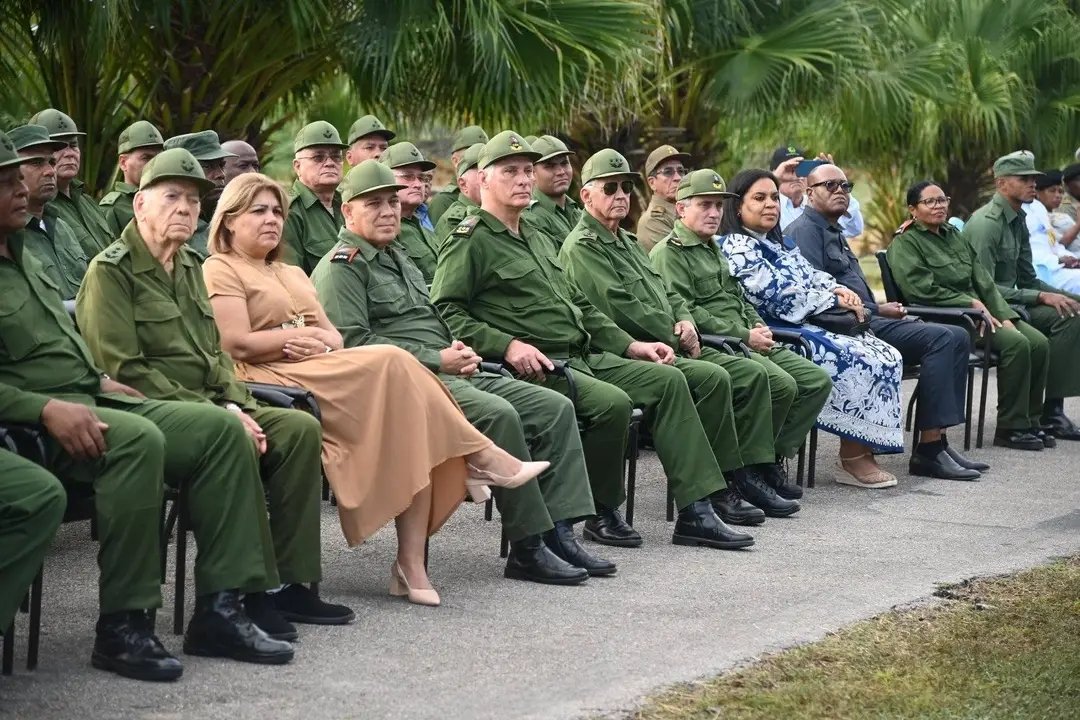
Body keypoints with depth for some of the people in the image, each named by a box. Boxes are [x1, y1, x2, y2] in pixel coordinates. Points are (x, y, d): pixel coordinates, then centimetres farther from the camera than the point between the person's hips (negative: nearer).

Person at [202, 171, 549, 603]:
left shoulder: (292, 274, 30)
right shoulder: (220, 270, 6)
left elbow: (336, 339, 19)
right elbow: (237, 344, -9)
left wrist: (321, 342, -5)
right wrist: (304, 333, -2)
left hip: (327, 373, 8)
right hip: (272, 378, -7)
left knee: (411, 425, -21)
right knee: (391, 363, -28)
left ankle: (412, 560, -25)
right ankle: (477, 456, -17)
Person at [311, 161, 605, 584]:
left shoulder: (397, 258, 27)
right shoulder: (341, 267, -3)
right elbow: (352, 341, -16)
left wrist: (456, 350, 9)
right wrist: (435, 360, -16)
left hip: (449, 374, 10)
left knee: (554, 407, -4)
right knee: (499, 414, -32)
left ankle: (558, 533, -11)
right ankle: (526, 548, -26)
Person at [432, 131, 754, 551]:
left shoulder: (537, 239, 26)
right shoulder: (470, 241, -4)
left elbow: (579, 305, 31)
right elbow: (445, 312, -15)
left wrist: (628, 345, 20)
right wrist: (507, 345, -23)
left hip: (583, 357, 9)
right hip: (535, 368, -9)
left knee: (667, 379, -3)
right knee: (613, 402, -30)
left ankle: (694, 514, -5)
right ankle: (603, 514, -8)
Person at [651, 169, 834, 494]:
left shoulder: (714, 250, 27)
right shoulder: (669, 253, -5)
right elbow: (684, 312, -16)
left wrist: (760, 327, 9)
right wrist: (744, 335, -15)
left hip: (748, 343, 10)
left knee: (818, 380, -2)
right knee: (781, 384, -28)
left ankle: (773, 459, 0)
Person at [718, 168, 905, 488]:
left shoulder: (780, 243, 21)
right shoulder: (736, 248, -9)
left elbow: (814, 277, 19)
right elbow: (781, 297, -16)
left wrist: (838, 289, -4)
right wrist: (835, 300, -11)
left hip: (809, 326, 9)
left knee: (888, 357, -5)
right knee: (861, 363, -21)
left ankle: (864, 450, -9)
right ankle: (853, 458, -12)